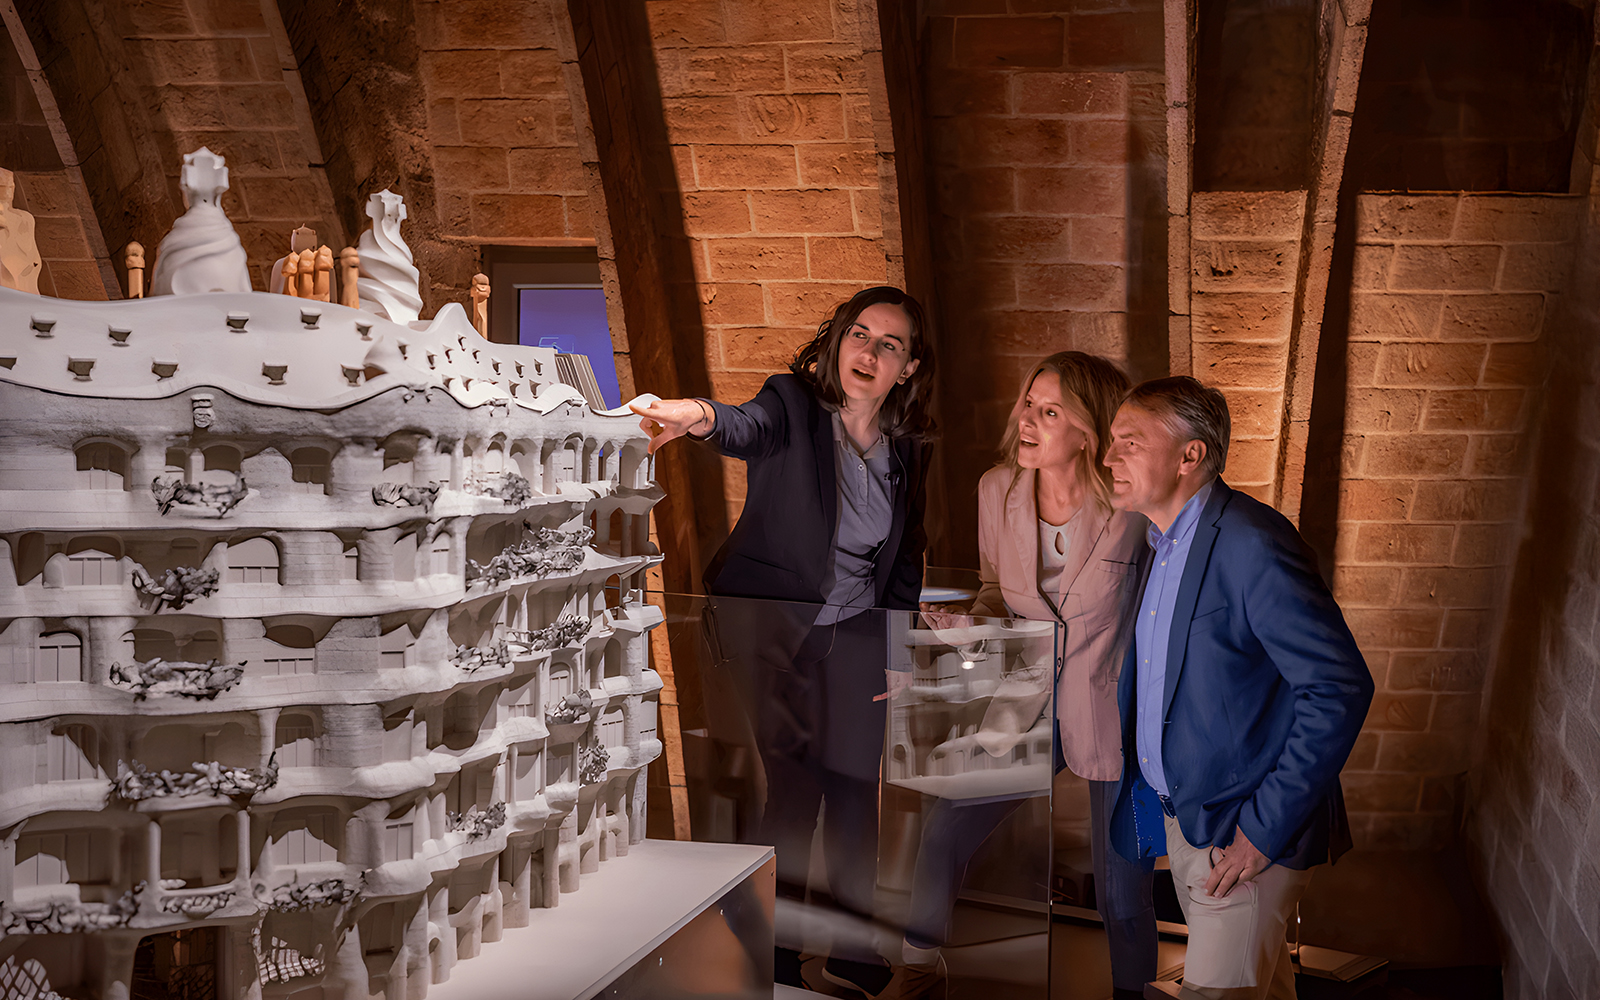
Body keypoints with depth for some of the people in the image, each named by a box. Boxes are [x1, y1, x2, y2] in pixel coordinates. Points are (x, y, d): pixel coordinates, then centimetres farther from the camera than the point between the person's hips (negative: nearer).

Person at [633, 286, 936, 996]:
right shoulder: (794, 404, -9)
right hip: (767, 622, -4)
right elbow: (751, 429, -34)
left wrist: (902, 651, 10)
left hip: (855, 632, 4)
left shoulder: (906, 449, 4)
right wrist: (702, 417, -57)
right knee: (792, 784, -6)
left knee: (855, 786, 4)